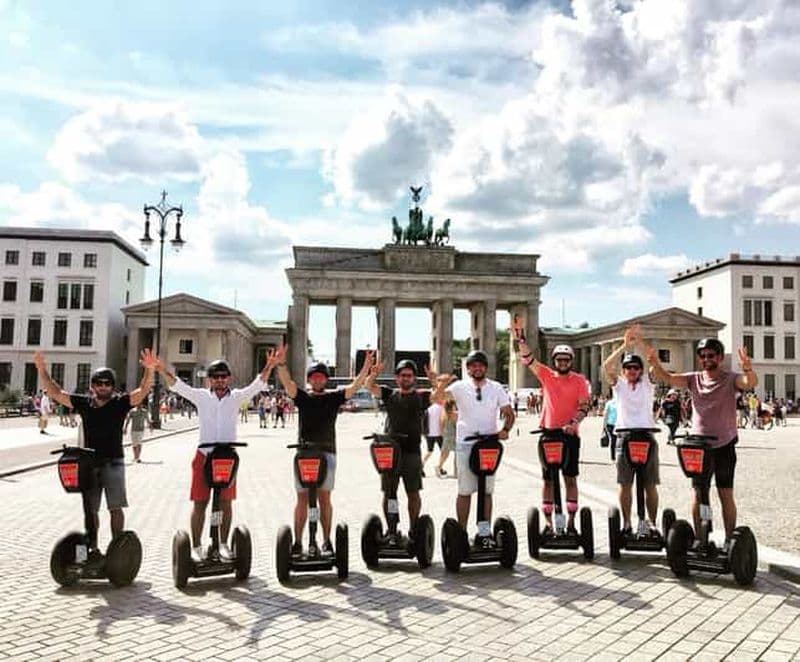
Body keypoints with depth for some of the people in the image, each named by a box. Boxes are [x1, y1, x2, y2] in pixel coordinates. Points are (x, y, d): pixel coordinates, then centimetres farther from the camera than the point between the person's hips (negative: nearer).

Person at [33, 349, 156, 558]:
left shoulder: (120, 403, -2)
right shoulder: (83, 403, 6)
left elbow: (142, 392, -16)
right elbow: (55, 393, 7)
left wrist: (149, 370, -34)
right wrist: (41, 369, -3)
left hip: (113, 463, -3)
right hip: (89, 463, 3)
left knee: (115, 508, -2)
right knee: (90, 509, 8)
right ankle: (92, 548, 18)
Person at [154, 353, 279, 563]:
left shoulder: (236, 397, 4)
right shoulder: (201, 396, 2)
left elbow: (257, 385, -7)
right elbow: (177, 386, -7)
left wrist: (269, 366, -23)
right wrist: (162, 370, -23)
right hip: (204, 456, -1)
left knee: (226, 502, 9)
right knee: (200, 503, 2)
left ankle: (223, 544, 22)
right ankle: (196, 546, 12)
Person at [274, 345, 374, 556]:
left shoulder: (333, 398, 9)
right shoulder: (302, 397, 8)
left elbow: (354, 386, 0)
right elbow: (287, 383, -7)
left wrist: (367, 367, -13)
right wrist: (281, 364, -23)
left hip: (326, 451, 0)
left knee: (324, 497, 4)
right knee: (302, 498, 3)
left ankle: (326, 541, 10)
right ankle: (298, 542, 9)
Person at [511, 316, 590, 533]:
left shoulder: (579, 381, 2)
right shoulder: (546, 375, 5)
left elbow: (584, 405, -6)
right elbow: (528, 359, -4)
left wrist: (573, 423, -23)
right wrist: (520, 337, -17)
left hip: (570, 434, -1)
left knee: (570, 478, 5)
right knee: (548, 479, 6)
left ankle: (571, 520, 12)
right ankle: (548, 521, 12)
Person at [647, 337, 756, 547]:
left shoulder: (730, 379, -5)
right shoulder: (694, 379, 3)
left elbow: (751, 383, -25)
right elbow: (668, 378, -7)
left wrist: (748, 369, -47)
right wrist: (655, 364, -28)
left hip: (724, 445, -3)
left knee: (726, 495, 3)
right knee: (698, 494, 8)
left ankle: (729, 540, 13)